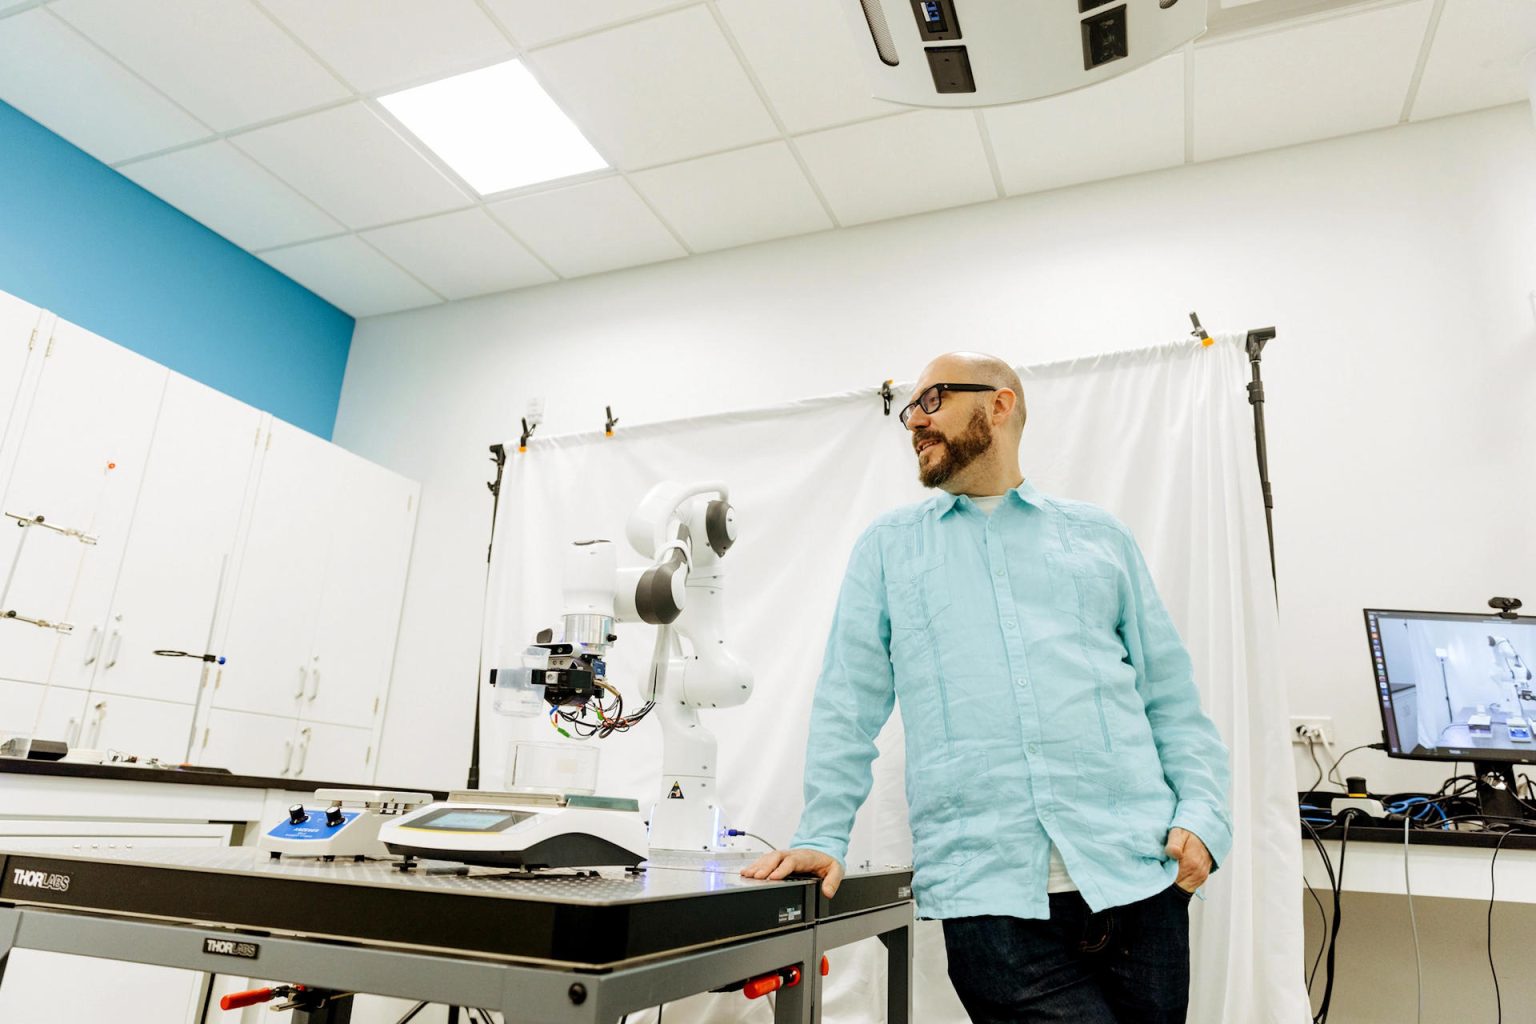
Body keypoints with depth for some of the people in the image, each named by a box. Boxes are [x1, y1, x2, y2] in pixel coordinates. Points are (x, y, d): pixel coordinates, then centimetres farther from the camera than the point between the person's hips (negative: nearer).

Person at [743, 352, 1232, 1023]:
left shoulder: (1101, 537, 14)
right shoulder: (886, 547, 12)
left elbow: (1172, 697, 12)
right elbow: (849, 706, 6)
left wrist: (1203, 815, -2)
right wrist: (822, 840, -2)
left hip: (1136, 875, 2)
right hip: (987, 894, -1)